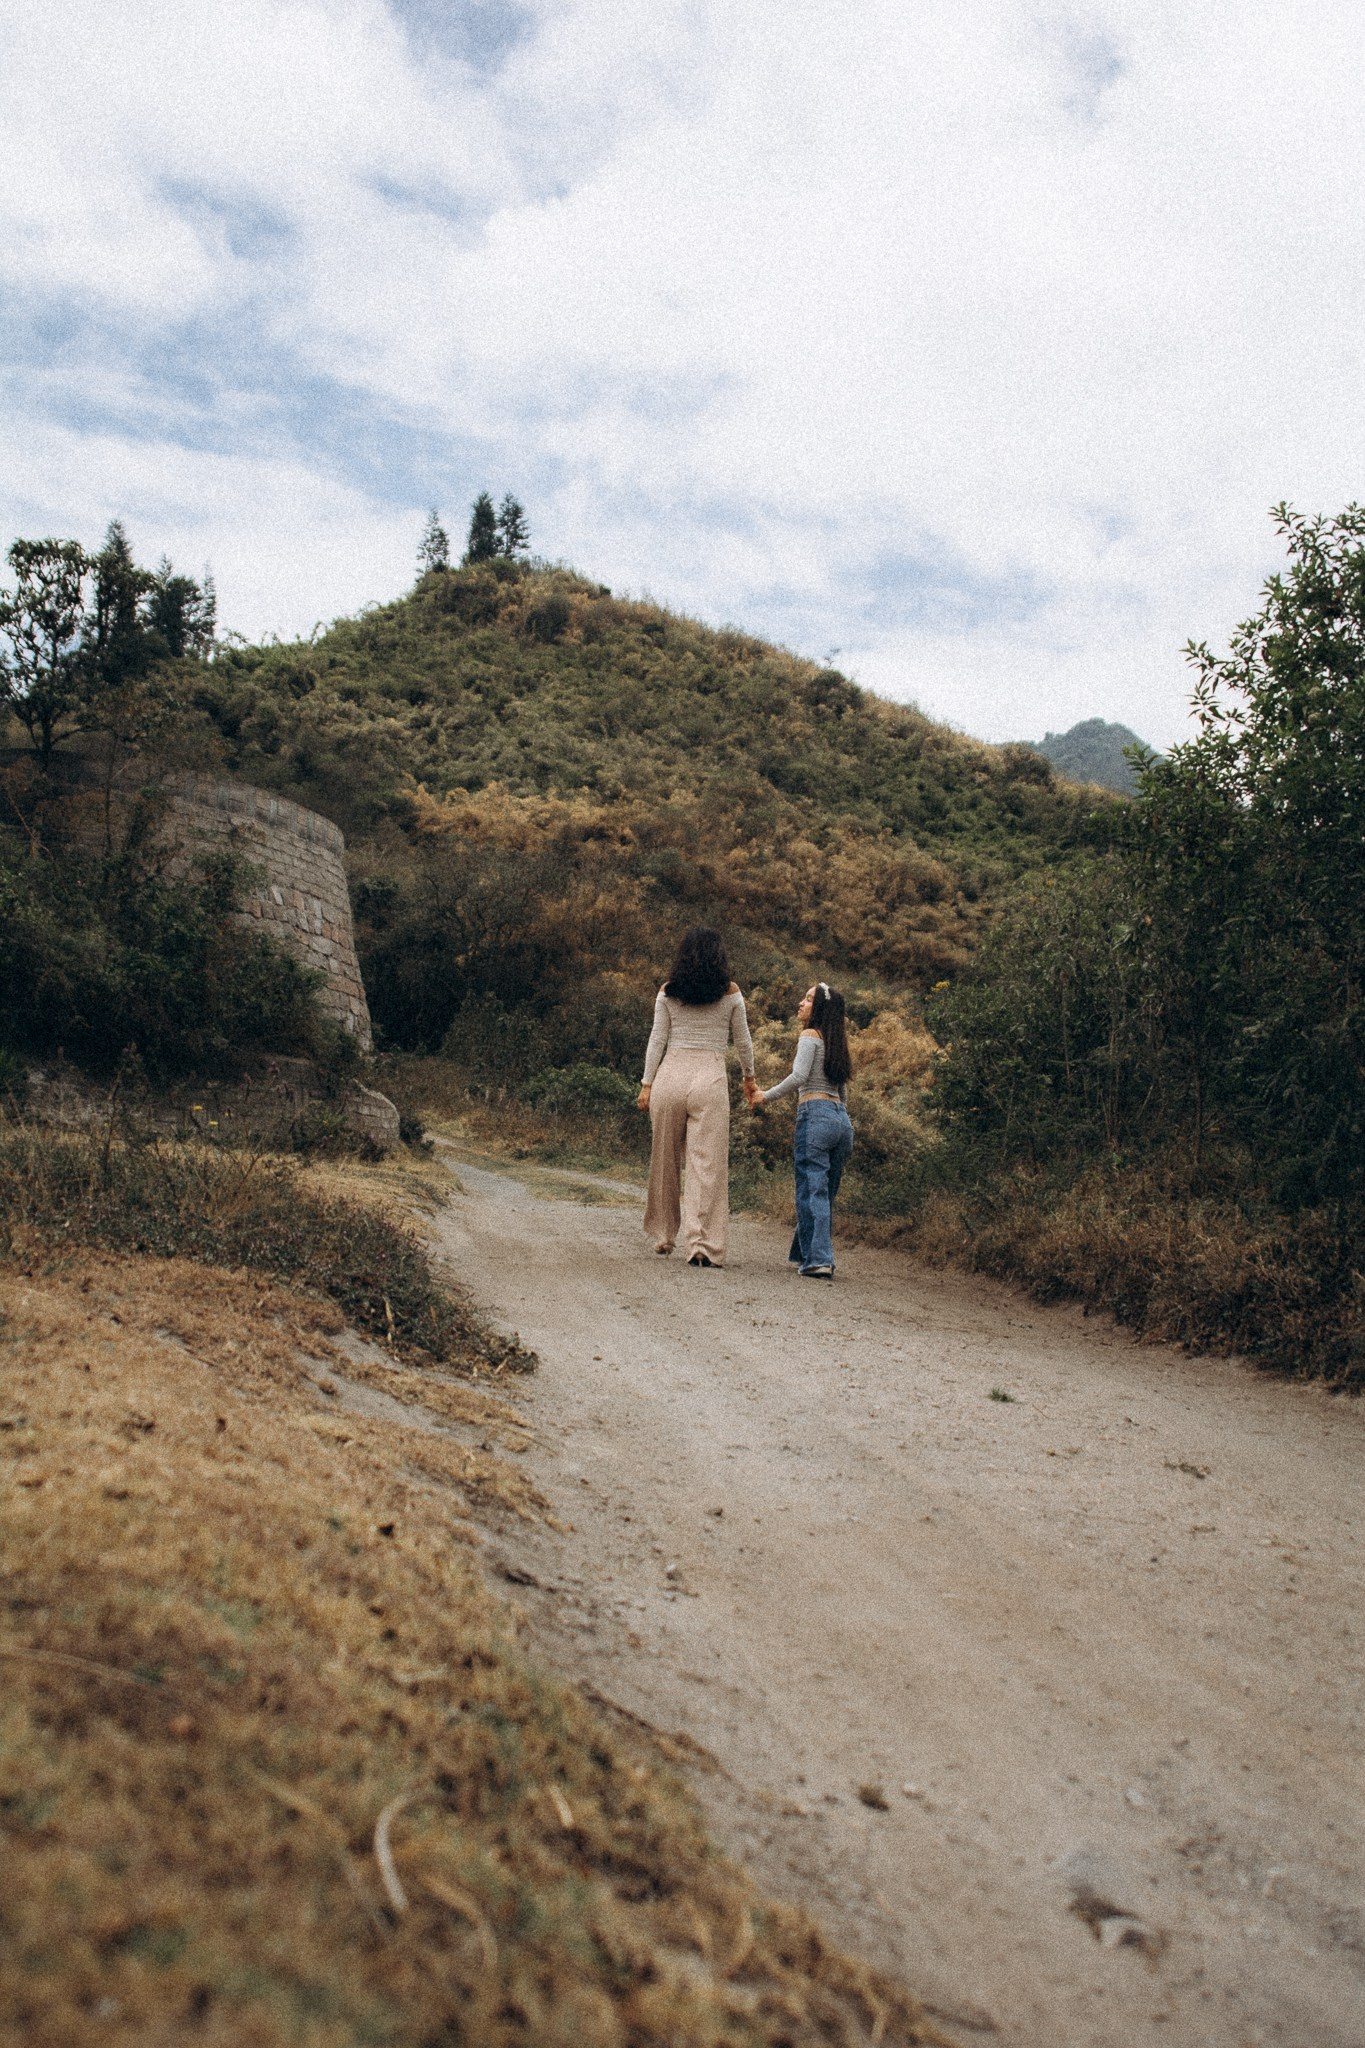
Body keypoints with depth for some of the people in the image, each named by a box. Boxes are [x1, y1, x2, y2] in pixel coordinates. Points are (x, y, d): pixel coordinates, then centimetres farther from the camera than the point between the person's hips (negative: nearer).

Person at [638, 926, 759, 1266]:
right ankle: (702, 1243, -9)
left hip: (670, 1075, 2)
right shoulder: (730, 994, 3)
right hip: (710, 1078, -2)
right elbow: (742, 1041, 11)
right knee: (708, 1163, -2)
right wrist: (749, 1077, 26)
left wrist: (647, 1084, 9)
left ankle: (663, 1235, 27)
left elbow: (657, 1040, 4)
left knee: (665, 1160, 14)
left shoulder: (667, 992, 4)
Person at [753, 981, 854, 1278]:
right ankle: (803, 1252, 19)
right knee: (826, 1194, 11)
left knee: (813, 1192, -10)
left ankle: (818, 1260, -17)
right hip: (842, 1120, 8)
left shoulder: (811, 1035, -2)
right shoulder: (837, 1044, 22)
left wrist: (766, 1096, -5)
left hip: (816, 1114, -8)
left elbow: (799, 1076, -14)